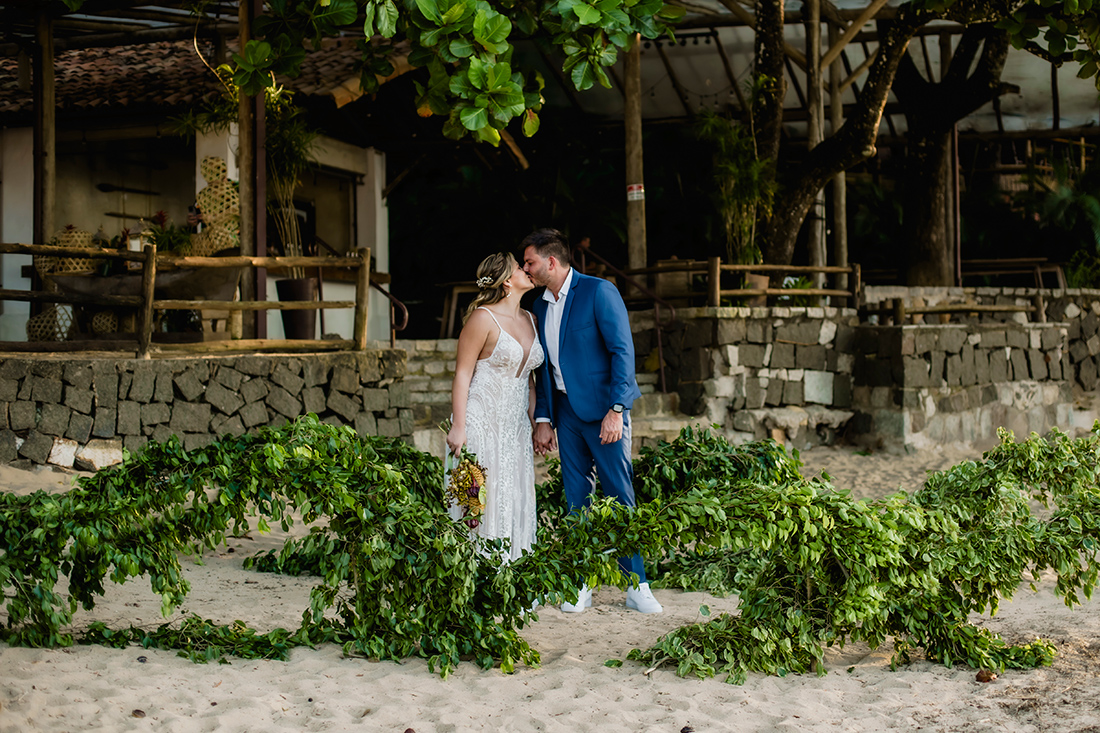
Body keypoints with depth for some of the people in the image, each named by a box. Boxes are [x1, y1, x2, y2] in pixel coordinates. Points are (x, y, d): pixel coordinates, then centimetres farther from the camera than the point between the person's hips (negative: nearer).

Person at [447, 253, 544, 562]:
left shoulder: (530, 320, 11)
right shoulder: (483, 318, -10)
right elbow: (462, 374, -10)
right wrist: (458, 427, -15)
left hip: (515, 426, 7)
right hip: (482, 421, -7)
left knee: (515, 501, 5)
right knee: (480, 502, -6)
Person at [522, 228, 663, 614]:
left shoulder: (598, 292, -9)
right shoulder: (540, 306, 13)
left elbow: (623, 351, -13)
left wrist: (616, 409, -19)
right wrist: (543, 419, 11)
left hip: (603, 411, -6)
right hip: (567, 411, 6)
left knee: (620, 495, -4)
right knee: (576, 498, 7)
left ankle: (637, 585, 2)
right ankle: (580, 585, 13)